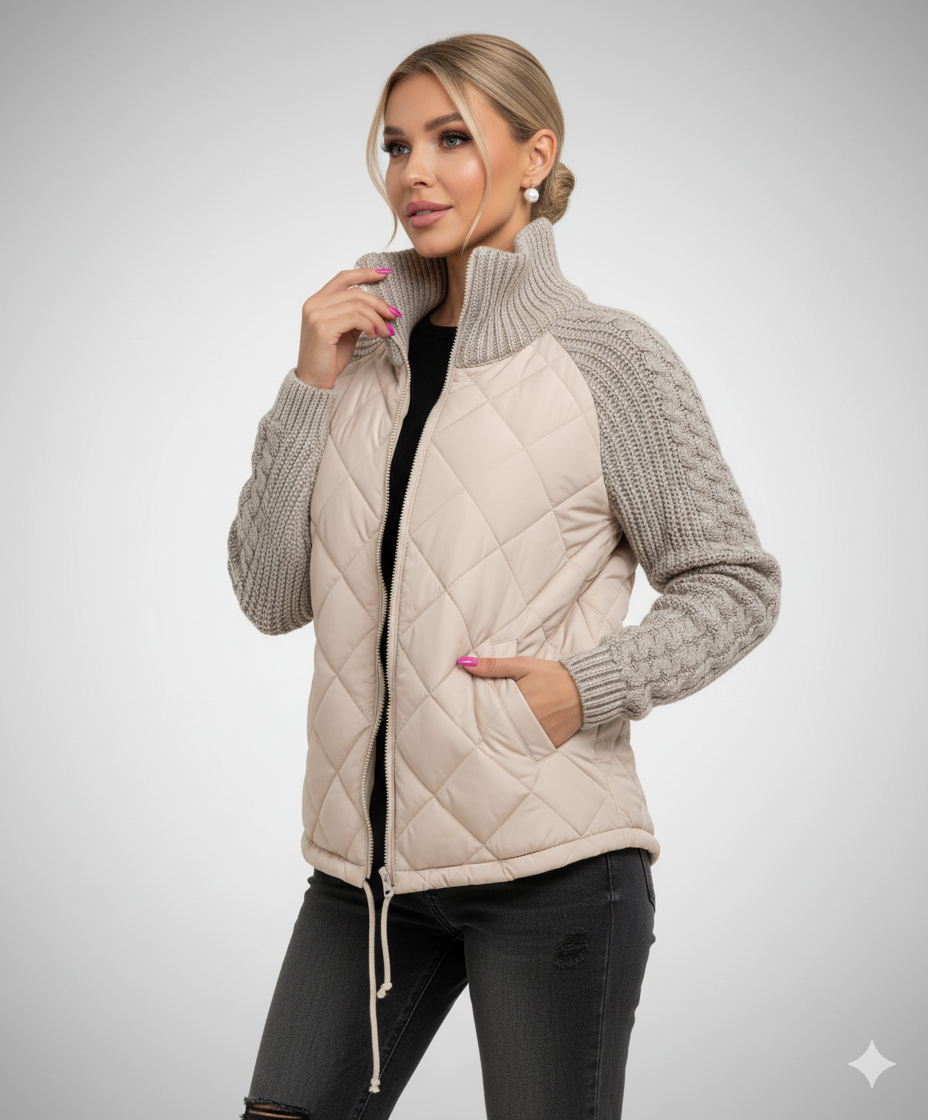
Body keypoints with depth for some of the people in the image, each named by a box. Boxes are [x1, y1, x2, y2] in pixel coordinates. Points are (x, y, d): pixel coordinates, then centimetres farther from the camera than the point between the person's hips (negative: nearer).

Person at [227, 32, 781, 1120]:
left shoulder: (608, 356, -5)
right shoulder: (366, 355, 8)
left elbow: (737, 583, -2)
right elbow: (271, 596, 4)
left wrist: (590, 686, -17)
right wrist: (309, 387, -4)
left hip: (549, 864, -4)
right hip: (370, 857, 4)